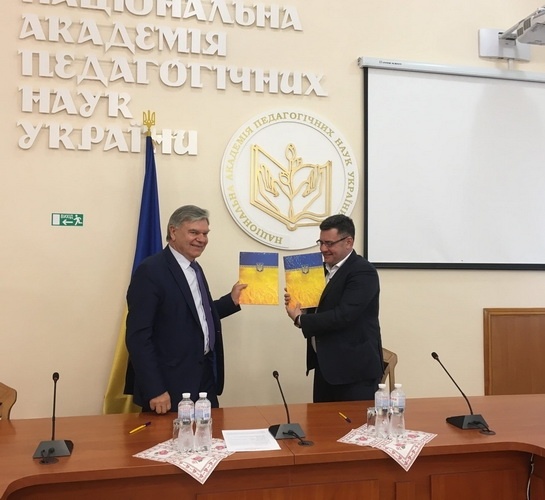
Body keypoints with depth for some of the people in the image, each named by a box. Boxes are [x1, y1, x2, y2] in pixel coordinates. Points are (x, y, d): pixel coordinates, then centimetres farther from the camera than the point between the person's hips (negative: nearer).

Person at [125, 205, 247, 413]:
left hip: (205, 378, 8)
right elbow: (138, 335, -18)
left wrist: (232, 300, 9)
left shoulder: (193, 268, 12)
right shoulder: (151, 270, -15)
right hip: (171, 386, -8)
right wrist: (154, 390, -21)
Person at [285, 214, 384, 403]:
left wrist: (300, 320, -16)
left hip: (354, 370, -8)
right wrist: (297, 303, -5)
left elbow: (343, 315, -26)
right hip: (325, 366, 8)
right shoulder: (323, 269, 11)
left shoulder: (363, 272, -16)